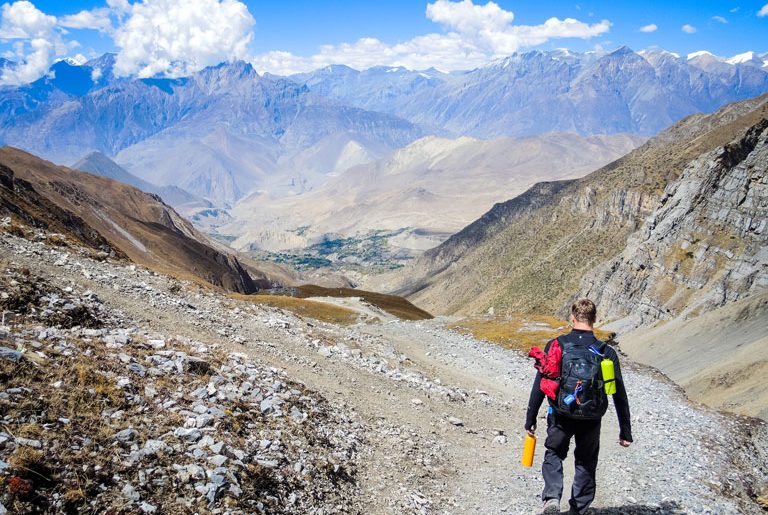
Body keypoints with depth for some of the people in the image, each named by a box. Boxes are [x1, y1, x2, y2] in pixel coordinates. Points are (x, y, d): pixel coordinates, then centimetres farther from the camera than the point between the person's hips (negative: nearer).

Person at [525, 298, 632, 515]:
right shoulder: (606, 352, -6)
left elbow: (539, 385, -7)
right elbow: (619, 395, -2)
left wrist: (530, 419, 3)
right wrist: (625, 432, 7)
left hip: (560, 416, -1)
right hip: (591, 420, 1)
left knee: (554, 455, 21)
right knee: (586, 464, 22)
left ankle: (552, 497, -1)